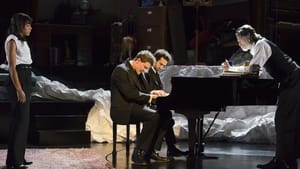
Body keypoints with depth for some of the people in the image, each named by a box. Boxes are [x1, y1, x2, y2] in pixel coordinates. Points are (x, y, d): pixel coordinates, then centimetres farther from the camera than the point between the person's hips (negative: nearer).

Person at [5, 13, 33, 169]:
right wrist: (19, 89, -22)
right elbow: (12, 67, -16)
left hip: (26, 79, 9)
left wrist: (26, 88, 17)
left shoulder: (22, 41, 17)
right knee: (19, 119, -8)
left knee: (23, 118, 11)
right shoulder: (12, 40, -10)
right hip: (18, 80, -9)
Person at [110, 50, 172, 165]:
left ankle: (149, 151, -2)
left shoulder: (134, 72, 17)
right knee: (154, 116, -29)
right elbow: (129, 94, -21)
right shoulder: (121, 70, -13)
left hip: (133, 106, 10)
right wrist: (149, 97, -12)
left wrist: (150, 94, 4)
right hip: (124, 109, -10)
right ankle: (138, 153, -22)